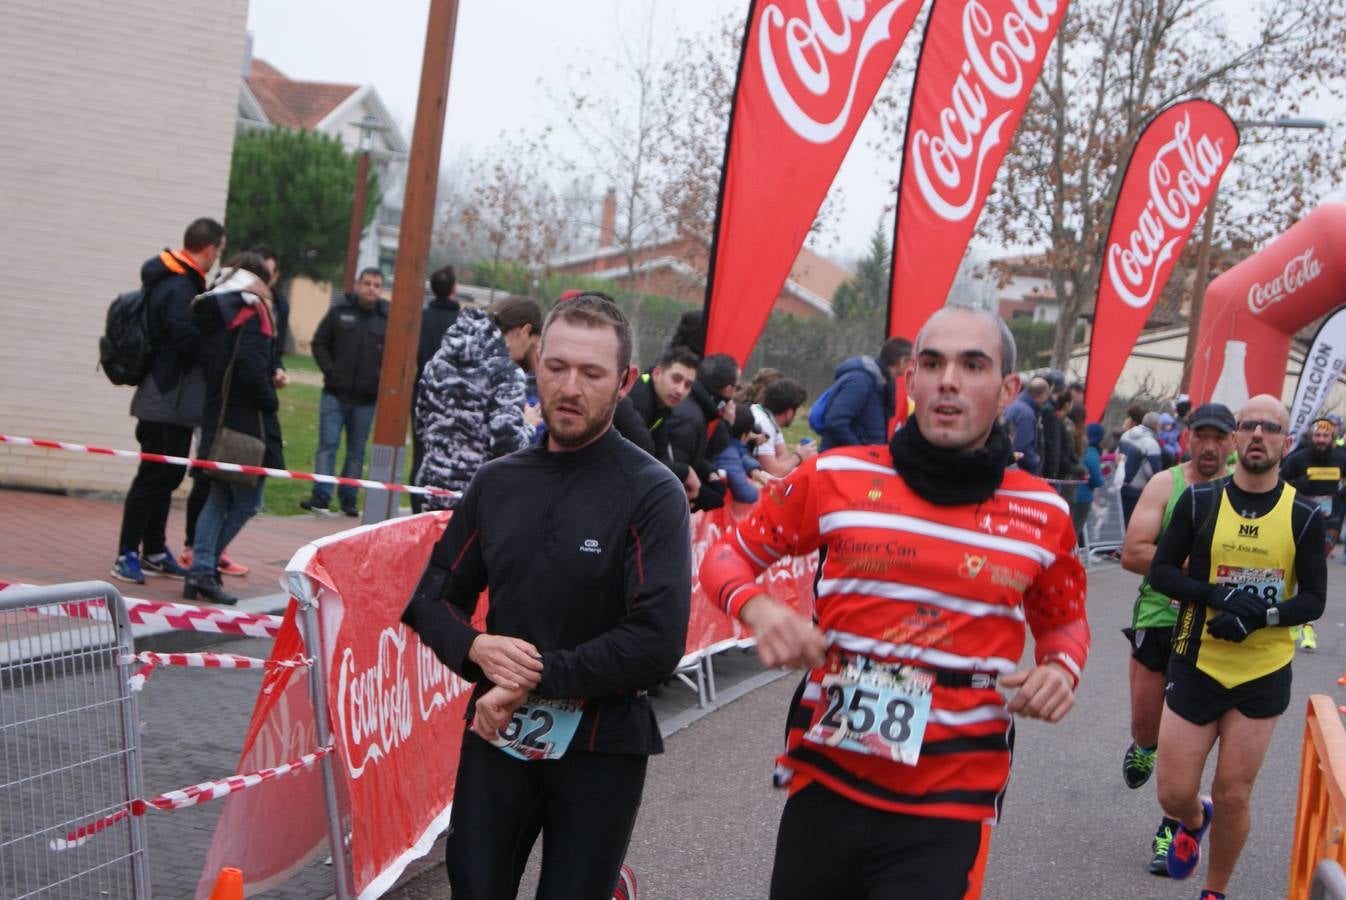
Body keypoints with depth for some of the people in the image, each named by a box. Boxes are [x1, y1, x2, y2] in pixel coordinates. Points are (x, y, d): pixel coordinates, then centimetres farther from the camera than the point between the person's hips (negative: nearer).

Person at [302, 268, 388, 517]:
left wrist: (382, 380, -6)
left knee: (356, 452, 9)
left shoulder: (388, 318, 0)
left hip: (365, 400, 1)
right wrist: (330, 370, -6)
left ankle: (348, 499, 16)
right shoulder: (340, 311, 0)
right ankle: (321, 496, -7)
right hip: (335, 394, -1)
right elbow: (319, 343, 4)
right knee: (328, 445, -6)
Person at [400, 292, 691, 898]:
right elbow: (434, 596, 11)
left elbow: (658, 642, -19)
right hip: (497, 734, 4)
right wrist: (474, 649, -10)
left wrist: (536, 678, -19)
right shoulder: (498, 482, 6)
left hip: (600, 746, -4)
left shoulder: (651, 493, -10)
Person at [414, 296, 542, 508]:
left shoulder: (441, 358, 8)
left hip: (433, 483, 7)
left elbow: (421, 423, 14)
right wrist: (528, 426, 0)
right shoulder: (506, 372, -13)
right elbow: (508, 445, -18)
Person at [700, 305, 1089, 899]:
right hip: (824, 783, 1)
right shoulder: (836, 477, -2)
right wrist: (758, 609, -14)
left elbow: (1063, 620, 20)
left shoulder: (1043, 515, 2)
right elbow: (728, 556, 8)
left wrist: (1062, 667, -3)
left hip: (948, 810, 0)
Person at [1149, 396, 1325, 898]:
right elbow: (1161, 571, -4)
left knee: (1233, 797, 5)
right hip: (1197, 664, 0)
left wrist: (1259, 616, -20)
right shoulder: (1199, 500, -4)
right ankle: (1195, 820, 39)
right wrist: (1216, 595, -20)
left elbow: (1313, 600, -3)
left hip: (1263, 674, 0)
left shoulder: (1303, 515, -4)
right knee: (1174, 794, 2)